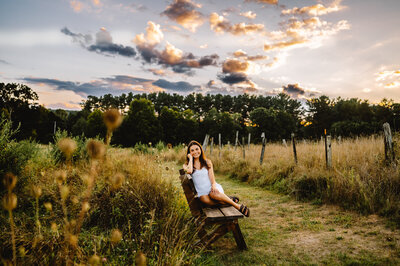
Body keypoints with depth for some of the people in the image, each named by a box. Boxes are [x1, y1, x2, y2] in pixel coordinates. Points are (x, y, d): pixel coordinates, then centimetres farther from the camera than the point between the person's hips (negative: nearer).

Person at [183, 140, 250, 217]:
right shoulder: (186, 165, 5)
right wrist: (190, 158, -6)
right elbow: (189, 171, -20)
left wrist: (214, 186, -21)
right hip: (202, 192, 0)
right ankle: (230, 199, -21)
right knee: (205, 200, -37)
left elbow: (212, 178, 1)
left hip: (211, 188, 0)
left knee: (213, 194, -37)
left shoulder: (207, 162, 9)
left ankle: (238, 206, -26)